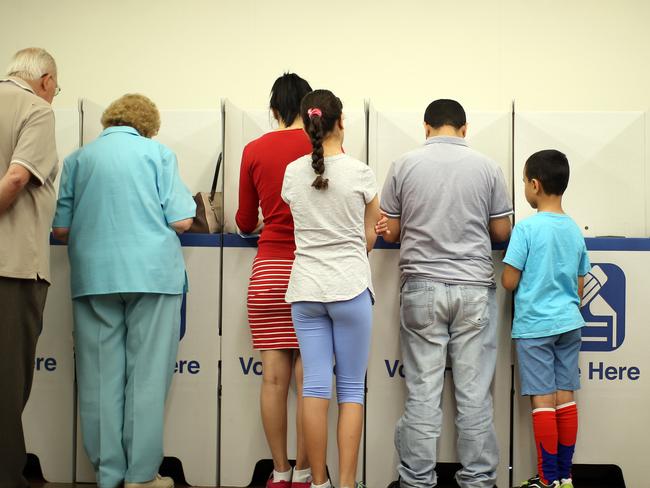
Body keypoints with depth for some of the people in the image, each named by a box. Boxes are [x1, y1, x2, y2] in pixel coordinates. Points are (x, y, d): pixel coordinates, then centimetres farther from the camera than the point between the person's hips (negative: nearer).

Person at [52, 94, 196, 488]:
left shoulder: (79, 158, 10)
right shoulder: (158, 153, 3)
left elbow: (61, 229, 7)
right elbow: (181, 221, -2)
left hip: (94, 275, 2)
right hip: (152, 273, -2)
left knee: (101, 378, 7)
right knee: (147, 376, 3)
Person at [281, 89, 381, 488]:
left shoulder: (293, 173, 3)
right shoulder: (359, 173, -5)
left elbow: (302, 224, 12)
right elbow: (370, 236, 6)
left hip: (306, 289, 3)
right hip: (350, 287, -3)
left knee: (315, 385, 4)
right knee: (351, 389, 4)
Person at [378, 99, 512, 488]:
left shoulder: (404, 166, 0)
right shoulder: (487, 167, 1)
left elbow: (390, 233, 4)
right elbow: (502, 232, 6)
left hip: (422, 288, 0)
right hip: (474, 288, 0)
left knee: (422, 391, 3)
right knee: (475, 393, 5)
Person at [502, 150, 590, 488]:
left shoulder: (527, 228, -13)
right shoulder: (575, 230, 7)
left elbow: (509, 282, -12)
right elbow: (579, 286, 13)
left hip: (535, 325, -6)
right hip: (569, 323, 6)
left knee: (543, 400, -2)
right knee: (565, 397, 9)